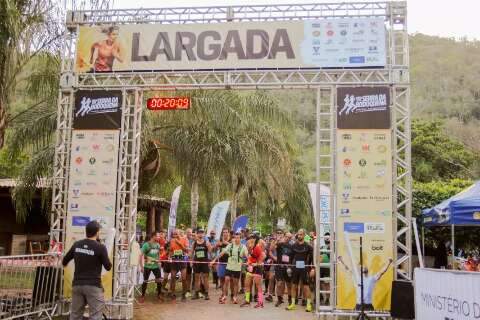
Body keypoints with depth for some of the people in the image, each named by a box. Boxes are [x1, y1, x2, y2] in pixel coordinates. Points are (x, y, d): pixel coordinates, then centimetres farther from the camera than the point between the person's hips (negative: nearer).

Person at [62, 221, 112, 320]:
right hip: (93, 286, -5)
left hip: (77, 284, 5)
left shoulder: (76, 245, 3)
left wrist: (64, 264, 41)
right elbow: (108, 267, -6)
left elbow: (64, 262, 18)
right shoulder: (100, 247, -13)